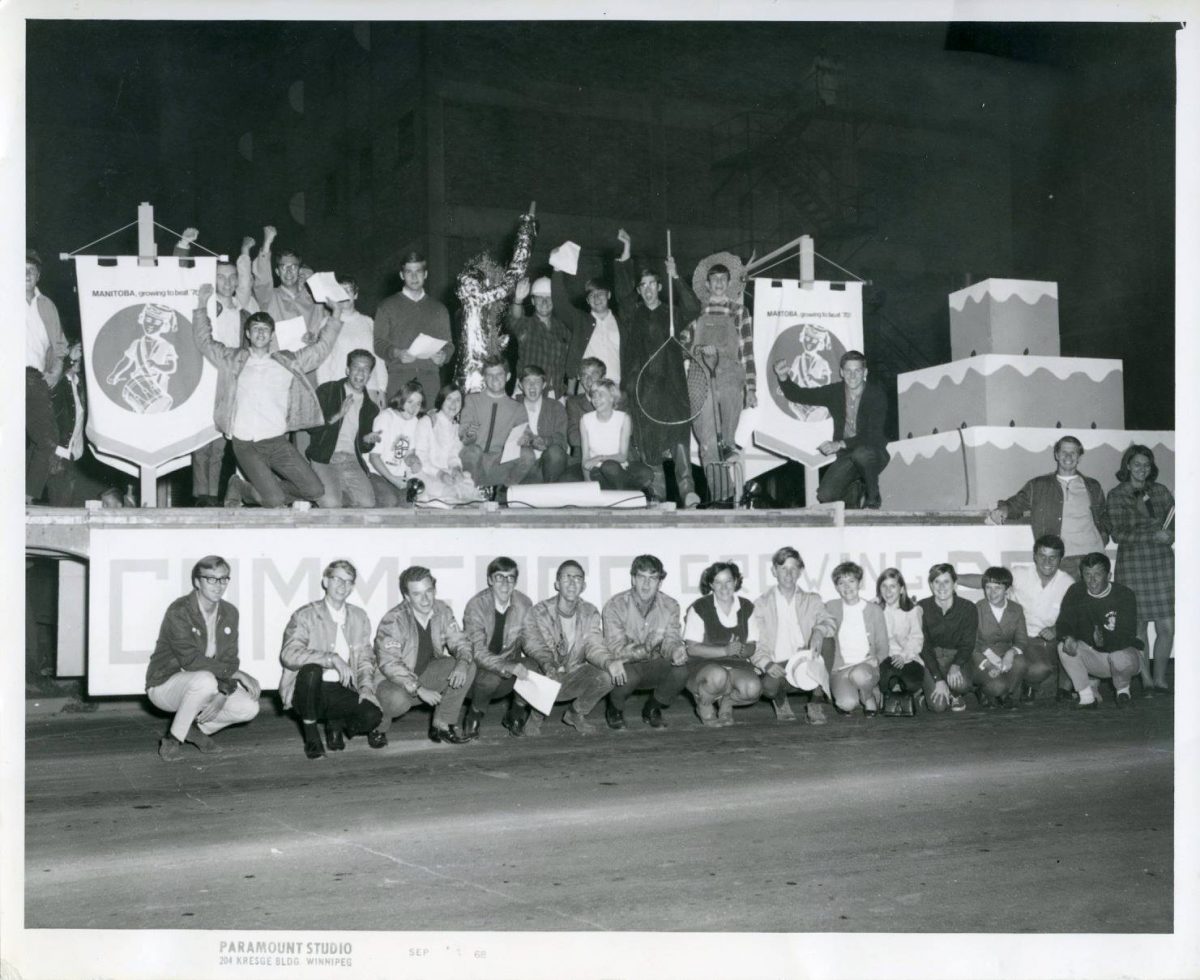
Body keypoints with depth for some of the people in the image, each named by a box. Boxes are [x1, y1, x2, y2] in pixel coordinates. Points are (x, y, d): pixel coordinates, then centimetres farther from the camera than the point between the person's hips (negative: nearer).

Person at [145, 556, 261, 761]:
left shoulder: (229, 613, 0)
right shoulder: (179, 612, -21)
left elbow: (230, 659, -1)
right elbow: (191, 660, -30)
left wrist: (222, 695, -20)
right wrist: (238, 674, -29)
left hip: (202, 685, 6)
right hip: (165, 684, -6)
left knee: (249, 708, -13)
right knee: (205, 680, -38)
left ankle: (198, 728, 12)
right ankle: (172, 740, -17)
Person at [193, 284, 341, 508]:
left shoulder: (288, 362, 11)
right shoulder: (234, 360, 7)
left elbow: (321, 347, 16)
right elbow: (205, 342, 11)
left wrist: (336, 317, 11)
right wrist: (202, 307, 4)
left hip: (278, 442, 3)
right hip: (247, 445, -3)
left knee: (315, 490, -3)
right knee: (275, 501, -16)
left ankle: (258, 488, 18)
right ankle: (240, 487, 14)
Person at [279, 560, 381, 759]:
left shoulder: (359, 617, 12)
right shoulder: (305, 616, -3)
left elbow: (365, 659, 15)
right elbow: (289, 654, -18)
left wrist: (366, 686, -6)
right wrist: (331, 658, -28)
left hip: (342, 691, 3)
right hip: (311, 691, -3)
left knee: (371, 716, -26)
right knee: (311, 669, -37)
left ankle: (336, 724, 10)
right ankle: (311, 736, -14)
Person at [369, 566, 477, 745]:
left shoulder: (441, 611, -7)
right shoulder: (393, 620, -24)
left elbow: (458, 642, 0)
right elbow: (389, 664, -28)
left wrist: (462, 663, -24)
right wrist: (420, 690, -34)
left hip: (426, 673, 6)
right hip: (392, 680, -6)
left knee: (468, 668, -14)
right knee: (398, 699, -40)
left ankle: (442, 725, -2)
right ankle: (378, 727, -3)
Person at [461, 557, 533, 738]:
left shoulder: (524, 604, -7)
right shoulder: (476, 606, -19)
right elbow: (479, 653, -26)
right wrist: (508, 667, -41)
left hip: (510, 665, 4)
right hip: (478, 668, -4)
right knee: (491, 677, -35)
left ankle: (513, 716, 7)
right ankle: (474, 717, -5)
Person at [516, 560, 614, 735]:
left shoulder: (590, 613, -1)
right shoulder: (539, 612, -11)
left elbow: (593, 647, -11)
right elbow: (534, 647, -23)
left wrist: (609, 661, -33)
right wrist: (547, 666, -45)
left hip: (573, 679, 2)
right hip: (543, 681, -2)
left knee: (605, 678, -26)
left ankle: (576, 714, 6)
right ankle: (536, 715, -2)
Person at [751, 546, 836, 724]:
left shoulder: (812, 601, 13)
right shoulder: (761, 604, 6)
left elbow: (829, 622, -3)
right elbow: (755, 646, 0)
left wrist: (819, 631, -27)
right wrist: (767, 664, -20)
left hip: (807, 664, 2)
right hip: (777, 668, -2)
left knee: (826, 637, -27)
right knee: (769, 686, -37)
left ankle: (814, 702, -12)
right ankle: (780, 701, 5)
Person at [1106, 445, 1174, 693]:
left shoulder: (1160, 491, 11)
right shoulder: (1116, 495, 1)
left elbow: (1175, 523, 12)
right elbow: (1119, 534, -7)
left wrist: (1171, 535, -11)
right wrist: (1153, 536, -16)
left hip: (1162, 562, 3)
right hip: (1132, 563, -3)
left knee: (1167, 627, -3)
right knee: (1138, 627, 2)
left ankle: (1160, 679, 10)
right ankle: (1146, 681, 13)